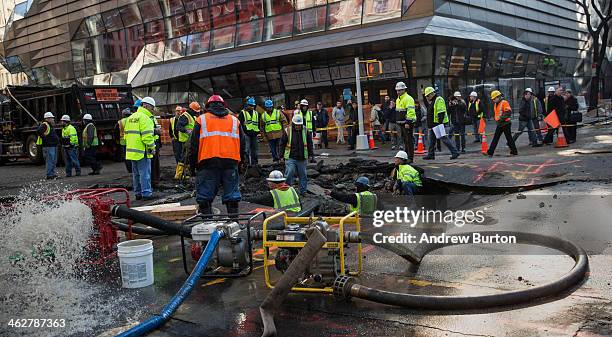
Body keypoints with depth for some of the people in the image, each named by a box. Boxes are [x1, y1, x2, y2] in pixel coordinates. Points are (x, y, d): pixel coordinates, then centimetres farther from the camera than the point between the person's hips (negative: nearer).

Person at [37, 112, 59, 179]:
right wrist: (44, 137, -20)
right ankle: (49, 175, -6)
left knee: (54, 161, 14)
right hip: (48, 146, -10)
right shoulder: (44, 125, -11)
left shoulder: (50, 126, 20)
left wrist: (57, 139, 17)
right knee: (50, 161, -9)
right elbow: (38, 131, -26)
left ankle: (52, 173, 21)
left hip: (54, 146, 10)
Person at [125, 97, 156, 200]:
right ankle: (146, 193, -3)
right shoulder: (145, 118, -13)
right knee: (145, 173, -4)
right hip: (142, 151, -9)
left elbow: (127, 134, 20)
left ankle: (138, 193, 20)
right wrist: (152, 147, -10)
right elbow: (147, 135, -21)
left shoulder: (131, 118, 17)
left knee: (136, 173, 14)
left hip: (131, 151, 9)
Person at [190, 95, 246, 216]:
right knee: (232, 194, 6)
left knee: (205, 194, 3)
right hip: (231, 162, 2)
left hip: (208, 161, -2)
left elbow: (194, 145, 8)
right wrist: (241, 160, 23)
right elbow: (243, 144, 18)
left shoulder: (201, 120, 11)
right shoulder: (234, 120, 18)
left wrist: (193, 165, 12)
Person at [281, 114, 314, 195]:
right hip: (290, 158, -2)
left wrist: (310, 154, 9)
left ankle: (303, 191, 20)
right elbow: (282, 144, 3)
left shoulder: (305, 131, 2)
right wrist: (282, 156, 2)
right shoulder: (288, 131, -4)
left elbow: (310, 143, 11)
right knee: (289, 173, -10)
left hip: (302, 158, 2)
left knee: (303, 174, 9)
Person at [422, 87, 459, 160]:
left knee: (443, 138, -11)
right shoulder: (432, 101, 18)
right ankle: (431, 154, 18)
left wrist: (440, 123, -25)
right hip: (433, 124, 10)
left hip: (438, 123, -10)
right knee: (431, 139, 12)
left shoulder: (439, 100, -13)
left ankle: (455, 152, -7)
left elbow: (441, 112, -21)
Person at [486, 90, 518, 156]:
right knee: (495, 138, 5)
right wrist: (495, 118, 15)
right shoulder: (495, 104, 15)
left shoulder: (504, 103, -12)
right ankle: (490, 152, 5)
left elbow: (509, 112, -20)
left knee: (509, 138, -1)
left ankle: (514, 152, 10)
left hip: (506, 123, -8)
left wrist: (502, 118, -24)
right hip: (499, 124, 8)